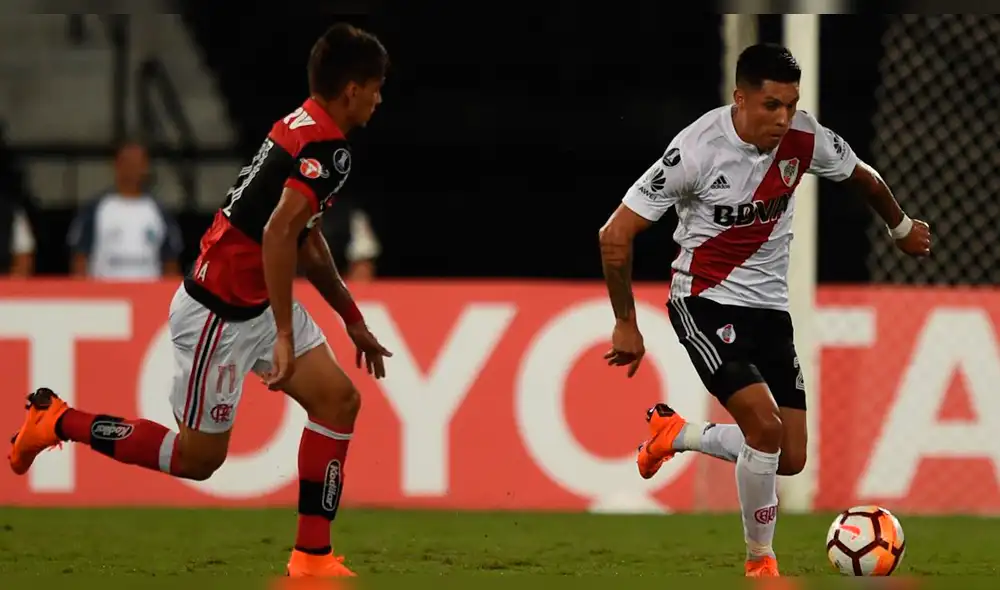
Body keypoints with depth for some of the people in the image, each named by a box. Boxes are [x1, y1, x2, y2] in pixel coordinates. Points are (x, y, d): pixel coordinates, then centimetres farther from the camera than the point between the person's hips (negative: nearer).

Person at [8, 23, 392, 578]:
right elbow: (278, 232, -33)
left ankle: (312, 555, 4)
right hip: (219, 313, -10)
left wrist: (354, 321, 26)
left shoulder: (304, 127, 9)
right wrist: (284, 335, -31)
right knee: (199, 457, 2)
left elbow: (307, 242, 22)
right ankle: (56, 420, 15)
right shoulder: (327, 148, -21)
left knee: (338, 400, 1)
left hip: (261, 302, 10)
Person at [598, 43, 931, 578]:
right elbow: (616, 235, -16)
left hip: (769, 305, 6)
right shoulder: (698, 150, -22)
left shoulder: (804, 138, -9)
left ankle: (672, 434, 25)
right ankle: (760, 563, -5)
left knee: (789, 459, -1)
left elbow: (862, 176, 15)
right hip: (705, 300, -6)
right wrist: (626, 326, -10)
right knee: (765, 424, -24)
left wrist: (902, 228, 31)